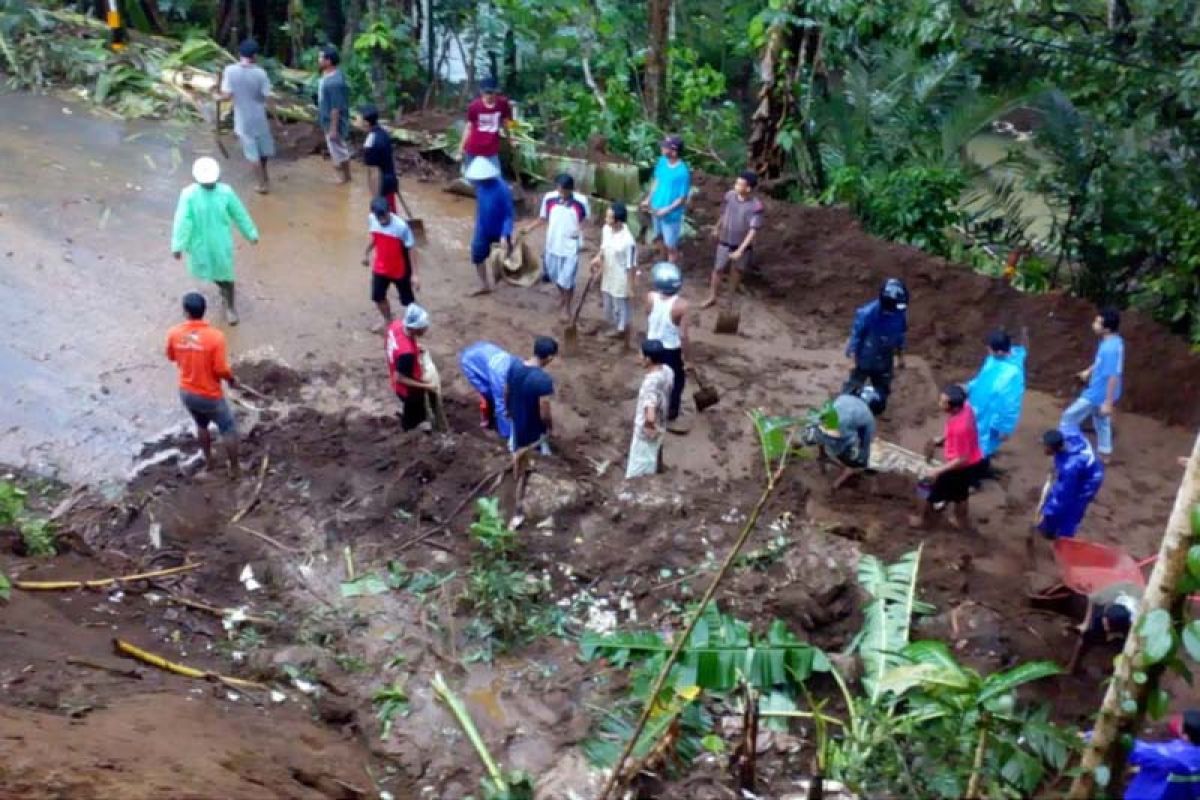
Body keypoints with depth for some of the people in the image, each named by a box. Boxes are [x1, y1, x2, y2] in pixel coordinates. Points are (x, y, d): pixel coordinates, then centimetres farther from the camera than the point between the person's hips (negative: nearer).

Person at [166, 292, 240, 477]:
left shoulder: (174, 333, -13)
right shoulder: (215, 336, -26)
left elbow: (171, 357, 6)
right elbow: (221, 369, -22)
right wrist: (232, 380, -2)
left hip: (187, 392, 5)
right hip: (210, 395, -5)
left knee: (201, 424, 31)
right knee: (229, 429, 18)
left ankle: (208, 460, 47)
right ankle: (234, 468, 29)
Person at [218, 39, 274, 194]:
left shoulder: (230, 70, -14)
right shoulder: (260, 73, -15)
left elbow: (227, 96, -13)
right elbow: (268, 98, -11)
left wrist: (219, 95, 7)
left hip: (243, 119, 0)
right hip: (259, 117, 0)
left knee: (252, 152, 13)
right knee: (263, 147, 23)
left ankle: (263, 182, 20)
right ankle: (264, 177, 42)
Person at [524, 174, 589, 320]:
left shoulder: (581, 201, -17)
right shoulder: (549, 198, -11)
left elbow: (585, 220, 1)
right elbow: (543, 218, 3)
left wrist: (580, 229, -17)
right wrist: (529, 229, -8)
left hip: (571, 247, -3)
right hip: (553, 245, 3)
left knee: (567, 279, 3)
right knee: (555, 276, 20)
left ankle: (566, 307, 25)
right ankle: (562, 295, 49)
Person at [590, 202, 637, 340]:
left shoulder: (627, 241, -31)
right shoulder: (606, 229, -10)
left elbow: (630, 266, -21)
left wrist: (630, 287, -15)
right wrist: (598, 257, -10)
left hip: (620, 281, -7)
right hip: (607, 277, 7)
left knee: (620, 306, 15)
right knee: (608, 305, 24)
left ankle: (621, 329, 38)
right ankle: (614, 326, 47)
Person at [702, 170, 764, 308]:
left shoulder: (756, 206, -26)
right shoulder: (729, 195, -14)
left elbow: (753, 230, -25)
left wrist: (740, 250, -30)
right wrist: (717, 228, 22)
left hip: (742, 244, -2)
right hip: (725, 241, 2)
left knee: (737, 270, 18)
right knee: (718, 269, 9)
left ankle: (731, 295, 41)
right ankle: (712, 297, 27)